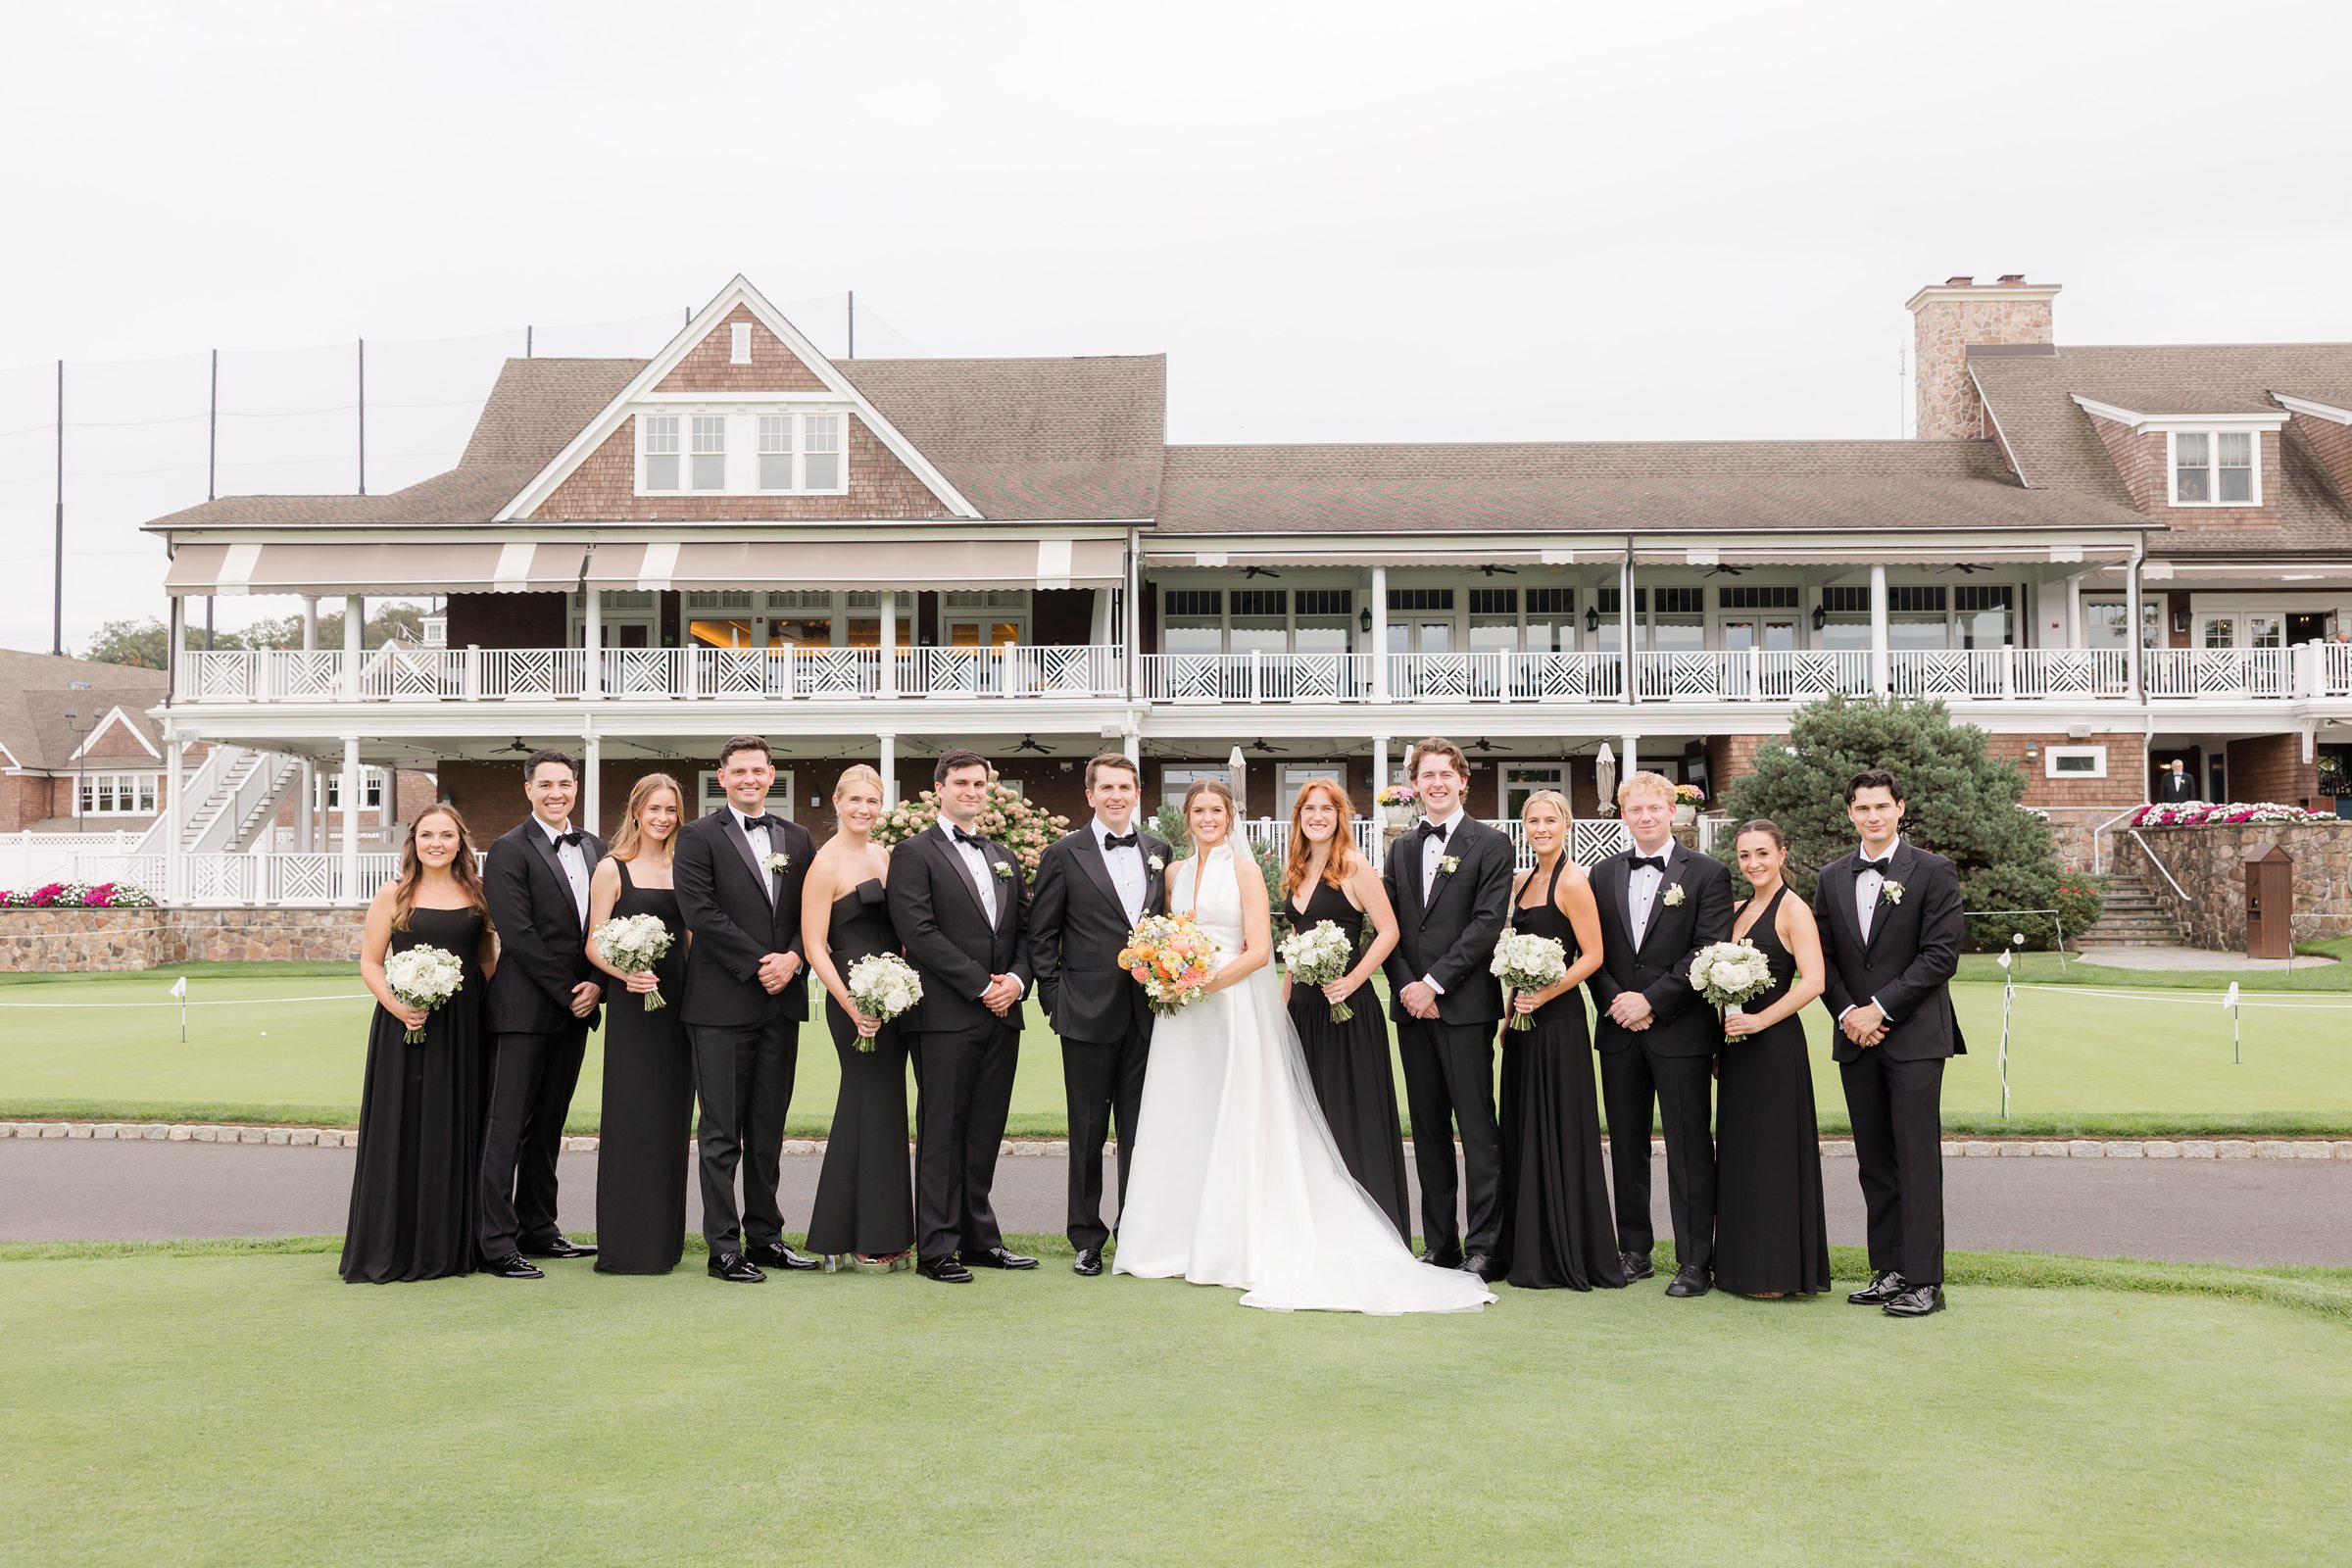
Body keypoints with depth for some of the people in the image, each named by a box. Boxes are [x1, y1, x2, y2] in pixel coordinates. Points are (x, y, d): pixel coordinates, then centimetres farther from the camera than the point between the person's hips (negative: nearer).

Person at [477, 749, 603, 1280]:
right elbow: (517, 934, -13)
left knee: (548, 1124, 13)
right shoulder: (509, 851, -7)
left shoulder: (593, 847, 13)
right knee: (508, 1126, -3)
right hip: (525, 1007, -6)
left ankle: (537, 1230, 21)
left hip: (576, 1005, 6)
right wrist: (566, 991, -11)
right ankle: (497, 1242, -1)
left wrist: (596, 984, -2)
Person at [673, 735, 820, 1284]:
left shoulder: (797, 839, 14)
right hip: (722, 1004, -5)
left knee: (768, 1130, 11)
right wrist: (758, 965, -14)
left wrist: (792, 959, -8)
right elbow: (700, 911, -10)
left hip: (782, 1001, 5)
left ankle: (764, 1236, 18)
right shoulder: (699, 837, 0)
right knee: (721, 1133, -2)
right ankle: (724, 1248, 2)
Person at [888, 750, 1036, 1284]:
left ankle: (979, 1237, 18)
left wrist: (1017, 978, -4)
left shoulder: (1004, 858, 19)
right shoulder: (915, 854, -3)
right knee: (942, 1132, -2)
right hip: (946, 1015, -6)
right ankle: (936, 1248, 2)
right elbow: (919, 931, -13)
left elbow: (1024, 929, 17)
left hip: (1001, 1017, 6)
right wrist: (981, 985, -13)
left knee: (985, 1131, 10)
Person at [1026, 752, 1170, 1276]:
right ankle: (1087, 1238, 15)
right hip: (1089, 1014, -3)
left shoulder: (1160, 853, 9)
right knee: (1087, 1131, 5)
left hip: (1146, 1013, 3)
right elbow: (1041, 934, 1)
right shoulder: (1063, 854, -1)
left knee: (1141, 1130, 7)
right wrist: (1055, 1001, -3)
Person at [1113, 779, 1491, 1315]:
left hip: (1234, 1005, -5)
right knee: (1182, 1124, 4)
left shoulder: (1245, 873, -3)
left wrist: (1205, 983, -16)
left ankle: (1230, 1246, 1)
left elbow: (1259, 950, -9)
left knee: (1235, 1124, -4)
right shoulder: (1176, 872, 13)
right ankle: (1177, 1242, 11)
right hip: (1182, 1014, 5)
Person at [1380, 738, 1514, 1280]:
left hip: (1465, 1005, -5)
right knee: (1428, 1128, 9)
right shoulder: (1402, 849, 16)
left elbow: (1487, 924, -10)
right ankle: (1439, 1244, 15)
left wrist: (1434, 983, -14)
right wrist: (1406, 985, -4)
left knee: (1477, 1128, -5)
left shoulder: (1490, 845, -1)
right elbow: (1389, 927, 12)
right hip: (1413, 1005, 6)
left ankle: (1482, 1246, -1)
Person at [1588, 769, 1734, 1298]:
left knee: (1689, 1149, -2)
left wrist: (1651, 1000, -14)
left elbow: (1710, 952, -9)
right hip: (1619, 1031, 4)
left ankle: (1694, 1262, 3)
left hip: (1680, 1030, -4)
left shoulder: (1707, 873, -1)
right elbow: (1593, 952, 10)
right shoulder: (1604, 874, 12)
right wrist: (1614, 1002, -6)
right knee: (1627, 1147, 9)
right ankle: (1635, 1251, 19)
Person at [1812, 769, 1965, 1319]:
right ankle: (1888, 1269, 15)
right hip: (1856, 1035, 5)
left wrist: (1881, 1008, -13)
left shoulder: (1933, 872, -3)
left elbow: (1941, 954, -9)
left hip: (1914, 1036, -5)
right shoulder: (1833, 877, 12)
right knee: (1874, 1162, 8)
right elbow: (1824, 956, 12)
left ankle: (1925, 1280, -2)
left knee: (1917, 1159, -5)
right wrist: (1846, 1013, -4)